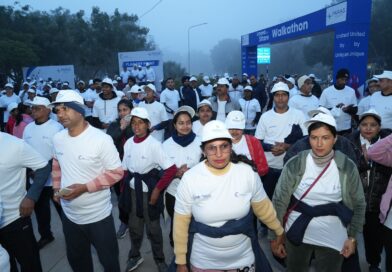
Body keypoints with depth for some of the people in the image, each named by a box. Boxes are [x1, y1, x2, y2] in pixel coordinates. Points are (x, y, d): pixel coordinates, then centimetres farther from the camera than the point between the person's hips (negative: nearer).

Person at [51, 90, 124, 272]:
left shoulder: (101, 139, -21)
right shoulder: (57, 139, -1)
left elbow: (116, 172, -17)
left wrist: (84, 187, -24)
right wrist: (56, 189, 4)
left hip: (98, 216, -5)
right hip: (69, 215, 6)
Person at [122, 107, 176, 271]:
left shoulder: (154, 144, -17)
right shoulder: (128, 143, -2)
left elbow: (171, 169, -21)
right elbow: (125, 169, 7)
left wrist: (157, 190, -18)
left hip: (149, 191, -4)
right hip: (133, 191, 4)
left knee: (153, 228, 11)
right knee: (134, 227, 18)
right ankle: (134, 256, 43)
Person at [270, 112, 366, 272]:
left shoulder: (347, 167, -10)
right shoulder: (295, 165, -14)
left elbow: (358, 204, 2)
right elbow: (279, 201, -8)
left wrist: (352, 237, 2)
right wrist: (275, 236, -5)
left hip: (333, 238, 0)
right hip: (297, 234, 1)